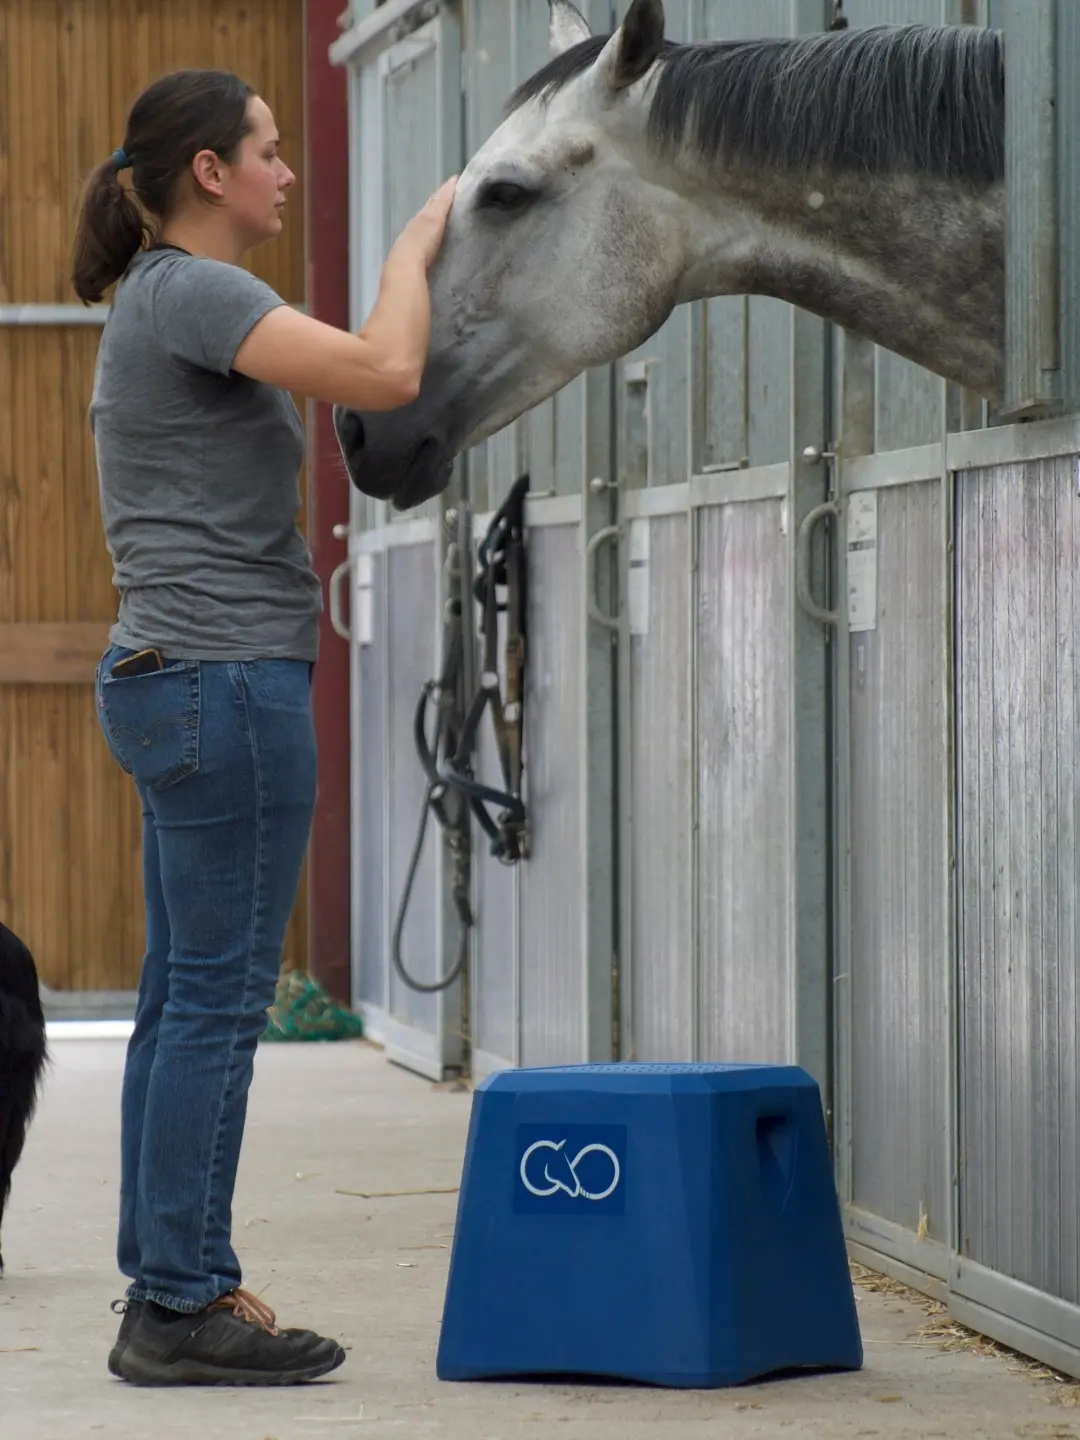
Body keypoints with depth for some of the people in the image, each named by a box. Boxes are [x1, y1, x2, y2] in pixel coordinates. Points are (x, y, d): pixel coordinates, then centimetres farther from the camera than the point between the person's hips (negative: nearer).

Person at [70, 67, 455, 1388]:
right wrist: (415, 245, -7)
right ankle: (182, 1309, -4)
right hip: (226, 684, -10)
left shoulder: (159, 303, 18)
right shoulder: (191, 292, -13)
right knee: (218, 999, -7)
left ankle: (167, 1289, 15)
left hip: (170, 680, 10)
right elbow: (385, 373, -24)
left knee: (184, 1002, 11)